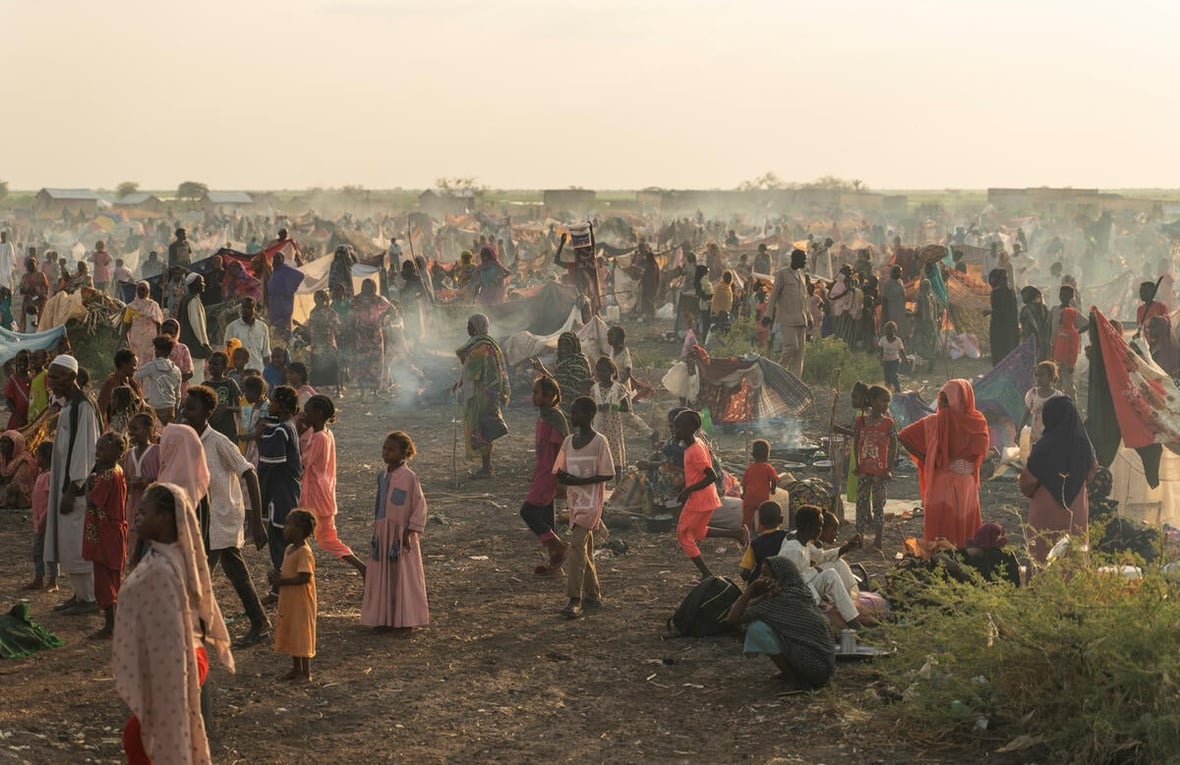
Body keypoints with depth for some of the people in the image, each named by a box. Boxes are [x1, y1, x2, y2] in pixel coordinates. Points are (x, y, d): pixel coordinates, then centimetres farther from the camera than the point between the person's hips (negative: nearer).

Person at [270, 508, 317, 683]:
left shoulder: (304, 552, -20)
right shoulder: (289, 549, 10)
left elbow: (304, 577, -27)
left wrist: (282, 581, -23)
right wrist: (277, 575, 0)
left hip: (301, 601, -10)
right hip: (288, 600, 10)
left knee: (301, 635, -2)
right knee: (290, 634, 16)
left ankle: (306, 673, 6)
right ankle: (296, 669, 27)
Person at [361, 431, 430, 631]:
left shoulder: (409, 477, -13)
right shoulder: (383, 476, 7)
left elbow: (419, 506, -12)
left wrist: (409, 532, -14)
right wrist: (376, 530, 14)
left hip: (401, 535, -6)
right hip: (382, 534, 6)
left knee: (403, 576, 1)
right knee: (382, 577, 9)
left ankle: (406, 620, 10)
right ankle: (384, 617, 18)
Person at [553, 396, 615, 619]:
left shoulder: (599, 442, -11)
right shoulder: (569, 441, 10)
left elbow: (608, 474, -12)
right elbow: (560, 469, 16)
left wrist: (579, 481, -20)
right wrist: (562, 476, -8)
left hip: (591, 502, -7)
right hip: (575, 501, 7)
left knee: (577, 544, -18)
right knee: (584, 548, 13)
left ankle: (575, 601, -21)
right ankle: (593, 595, 24)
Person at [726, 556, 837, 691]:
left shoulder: (782, 600, -17)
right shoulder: (799, 592, 9)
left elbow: (733, 619, -16)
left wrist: (751, 588, -10)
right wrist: (766, 596, -7)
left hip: (812, 666, -9)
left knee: (756, 628, -14)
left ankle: (792, 678, -5)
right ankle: (792, 672, 13)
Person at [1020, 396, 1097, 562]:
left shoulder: (1044, 447, -17)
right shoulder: (1084, 445, -4)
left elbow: (1028, 480, -11)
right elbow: (1091, 471, 15)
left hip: (1046, 513, -4)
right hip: (1076, 513, 4)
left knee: (1044, 558, 4)